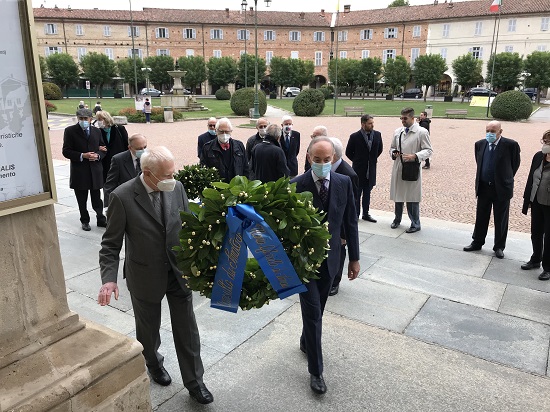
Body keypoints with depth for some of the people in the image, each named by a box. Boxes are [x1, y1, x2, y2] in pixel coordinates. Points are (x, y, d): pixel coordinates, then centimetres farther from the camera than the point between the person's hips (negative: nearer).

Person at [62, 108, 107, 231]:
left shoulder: (96, 131, 9)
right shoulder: (70, 131, -2)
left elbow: (103, 149, 13)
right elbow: (66, 151, -5)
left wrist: (98, 155, -9)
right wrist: (82, 156, -18)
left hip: (95, 170, 2)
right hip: (79, 171, -2)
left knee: (97, 198, 9)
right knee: (82, 200, 9)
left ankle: (101, 219, 22)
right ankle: (85, 221, 23)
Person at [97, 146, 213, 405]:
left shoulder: (177, 188, -8)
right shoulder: (122, 197, -19)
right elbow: (111, 243, -12)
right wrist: (109, 278, -23)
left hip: (179, 272, 3)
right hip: (146, 276, -2)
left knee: (187, 329, 10)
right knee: (148, 328, 21)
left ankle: (194, 382, 27)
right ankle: (153, 362, 51)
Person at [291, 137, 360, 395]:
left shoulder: (344, 183, -4)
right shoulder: (296, 186, -14)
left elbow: (350, 222, 2)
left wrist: (354, 258, 5)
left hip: (329, 258, 3)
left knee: (317, 310, 19)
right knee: (313, 313, 1)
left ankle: (305, 342, 47)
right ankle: (315, 371, 16)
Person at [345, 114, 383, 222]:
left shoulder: (377, 135, -1)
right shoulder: (355, 136, -12)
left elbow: (380, 149, 16)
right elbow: (348, 152, 0)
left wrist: (373, 159, 13)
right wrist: (357, 161, 5)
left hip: (371, 170, 4)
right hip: (358, 169, -3)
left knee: (367, 193, 13)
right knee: (357, 193, 6)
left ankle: (366, 214, 23)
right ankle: (355, 214, 16)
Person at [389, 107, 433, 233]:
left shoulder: (422, 132, -6)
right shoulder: (397, 132, 9)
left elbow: (428, 150, -6)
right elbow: (392, 148, 18)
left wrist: (415, 156, -21)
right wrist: (393, 153, -5)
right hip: (398, 168, 5)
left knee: (412, 199, 0)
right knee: (397, 195, 16)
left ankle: (415, 224, 15)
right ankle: (397, 219, 34)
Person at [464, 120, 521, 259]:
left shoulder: (510, 145, -12)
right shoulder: (480, 144, 0)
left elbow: (515, 164, 0)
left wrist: (505, 179, 7)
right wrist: (483, 178, 14)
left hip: (501, 188, -3)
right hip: (484, 187, 4)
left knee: (501, 220, 8)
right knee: (481, 217, 14)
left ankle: (499, 247, 22)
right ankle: (477, 243, 28)